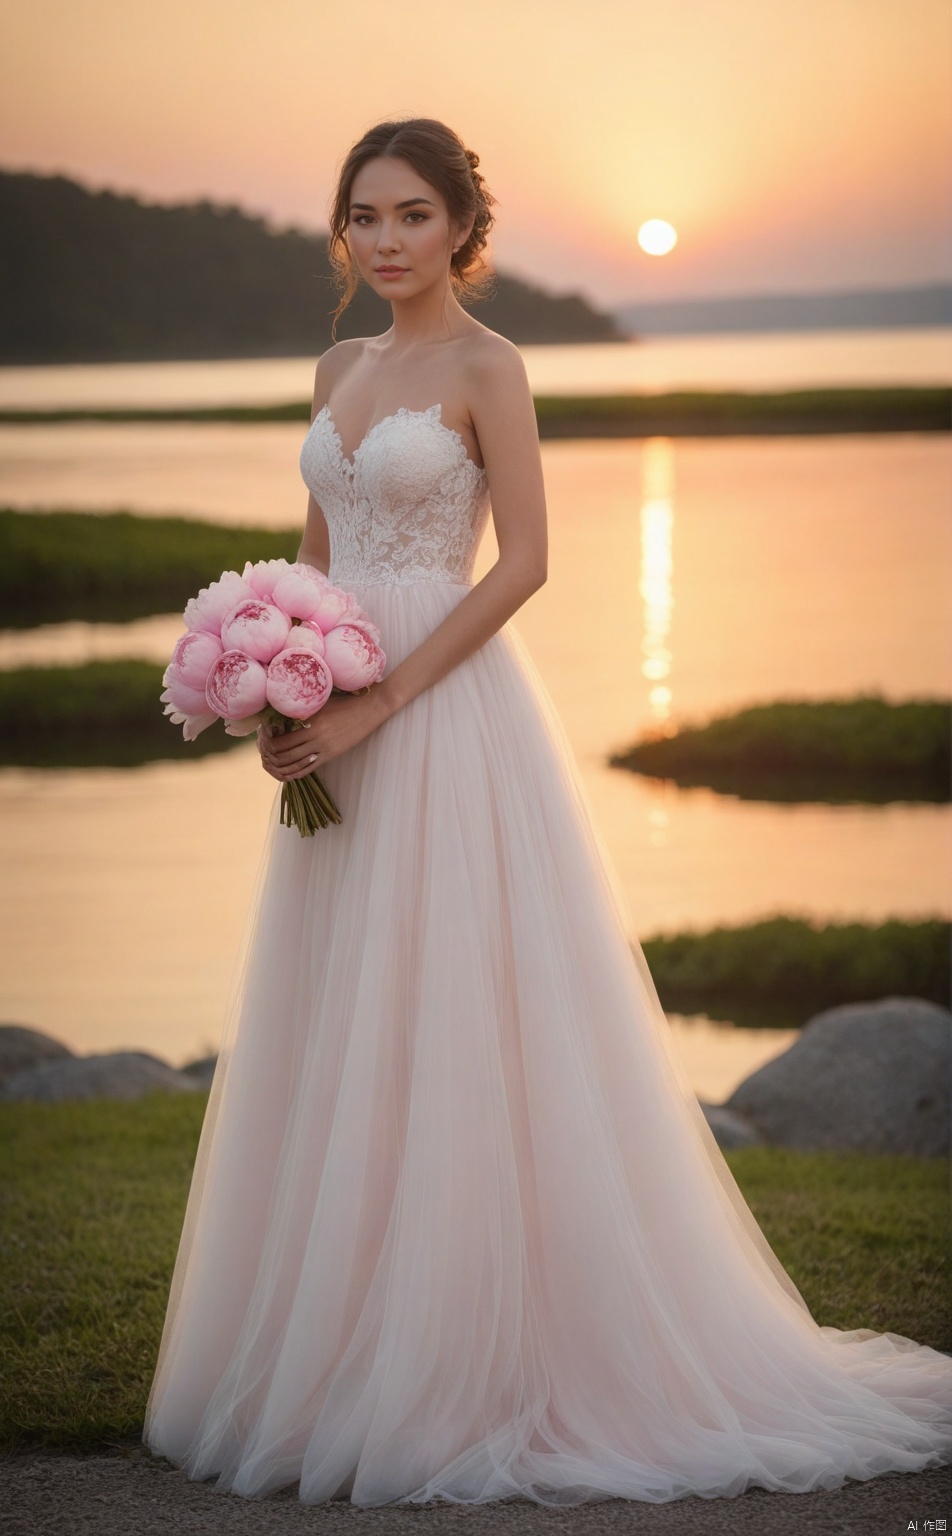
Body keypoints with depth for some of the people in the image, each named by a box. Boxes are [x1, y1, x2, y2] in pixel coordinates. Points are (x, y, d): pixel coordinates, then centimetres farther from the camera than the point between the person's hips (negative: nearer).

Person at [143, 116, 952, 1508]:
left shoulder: (486, 366, -5)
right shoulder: (338, 369, 15)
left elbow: (523, 562, -12)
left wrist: (380, 702, -17)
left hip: (449, 717, -7)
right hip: (342, 731, 7)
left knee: (451, 1029, -7)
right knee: (340, 1041, 8)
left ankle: (456, 1371, 1)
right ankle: (339, 1358, 16)